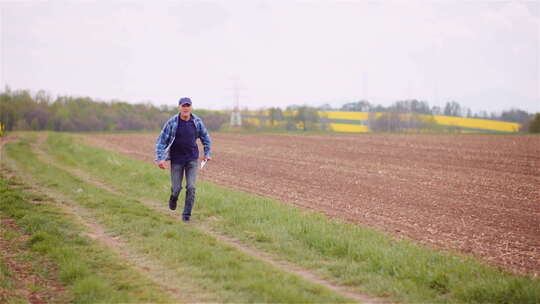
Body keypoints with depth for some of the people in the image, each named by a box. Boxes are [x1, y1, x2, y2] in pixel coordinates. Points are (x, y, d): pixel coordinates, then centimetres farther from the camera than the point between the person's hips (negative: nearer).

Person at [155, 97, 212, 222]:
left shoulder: (197, 121, -4)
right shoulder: (172, 123, -13)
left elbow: (205, 137, 14)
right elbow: (161, 140, -9)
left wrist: (207, 153, 15)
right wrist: (160, 158, -17)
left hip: (192, 159, 1)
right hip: (176, 160, -1)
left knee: (191, 187, -9)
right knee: (176, 188, 4)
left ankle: (186, 215, 5)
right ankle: (174, 197, 42)